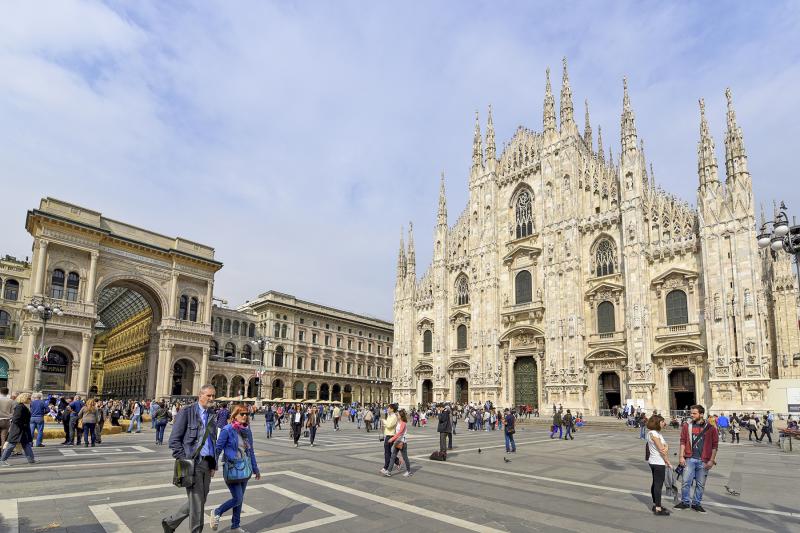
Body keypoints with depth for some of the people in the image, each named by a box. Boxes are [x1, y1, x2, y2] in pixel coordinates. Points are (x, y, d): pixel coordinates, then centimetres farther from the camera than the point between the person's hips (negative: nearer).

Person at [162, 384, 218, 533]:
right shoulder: (186, 412, -6)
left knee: (198, 500, 13)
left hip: (207, 464, 7)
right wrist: (185, 462, -13)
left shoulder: (211, 417, 13)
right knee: (197, 503, -1)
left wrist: (213, 465, 13)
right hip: (192, 463, -7)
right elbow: (174, 440, -8)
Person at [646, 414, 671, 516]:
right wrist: (668, 463, -10)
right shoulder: (653, 433, -18)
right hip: (659, 463, -10)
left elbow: (664, 445, 4)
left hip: (654, 462, 10)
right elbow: (661, 450, -17)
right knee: (659, 485, -6)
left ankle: (655, 505, 25)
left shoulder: (657, 433, 13)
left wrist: (666, 446, -19)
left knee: (655, 484, 16)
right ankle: (658, 509, -2)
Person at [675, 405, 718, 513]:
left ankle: (696, 503, 23)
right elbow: (683, 442, 6)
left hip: (703, 461, -1)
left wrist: (712, 460, -4)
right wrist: (681, 456, -1)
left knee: (700, 484, 8)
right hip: (690, 459, 1)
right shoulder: (687, 426, 3)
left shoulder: (710, 428, -1)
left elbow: (715, 445, 1)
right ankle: (685, 502, 14)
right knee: (686, 482, 1)